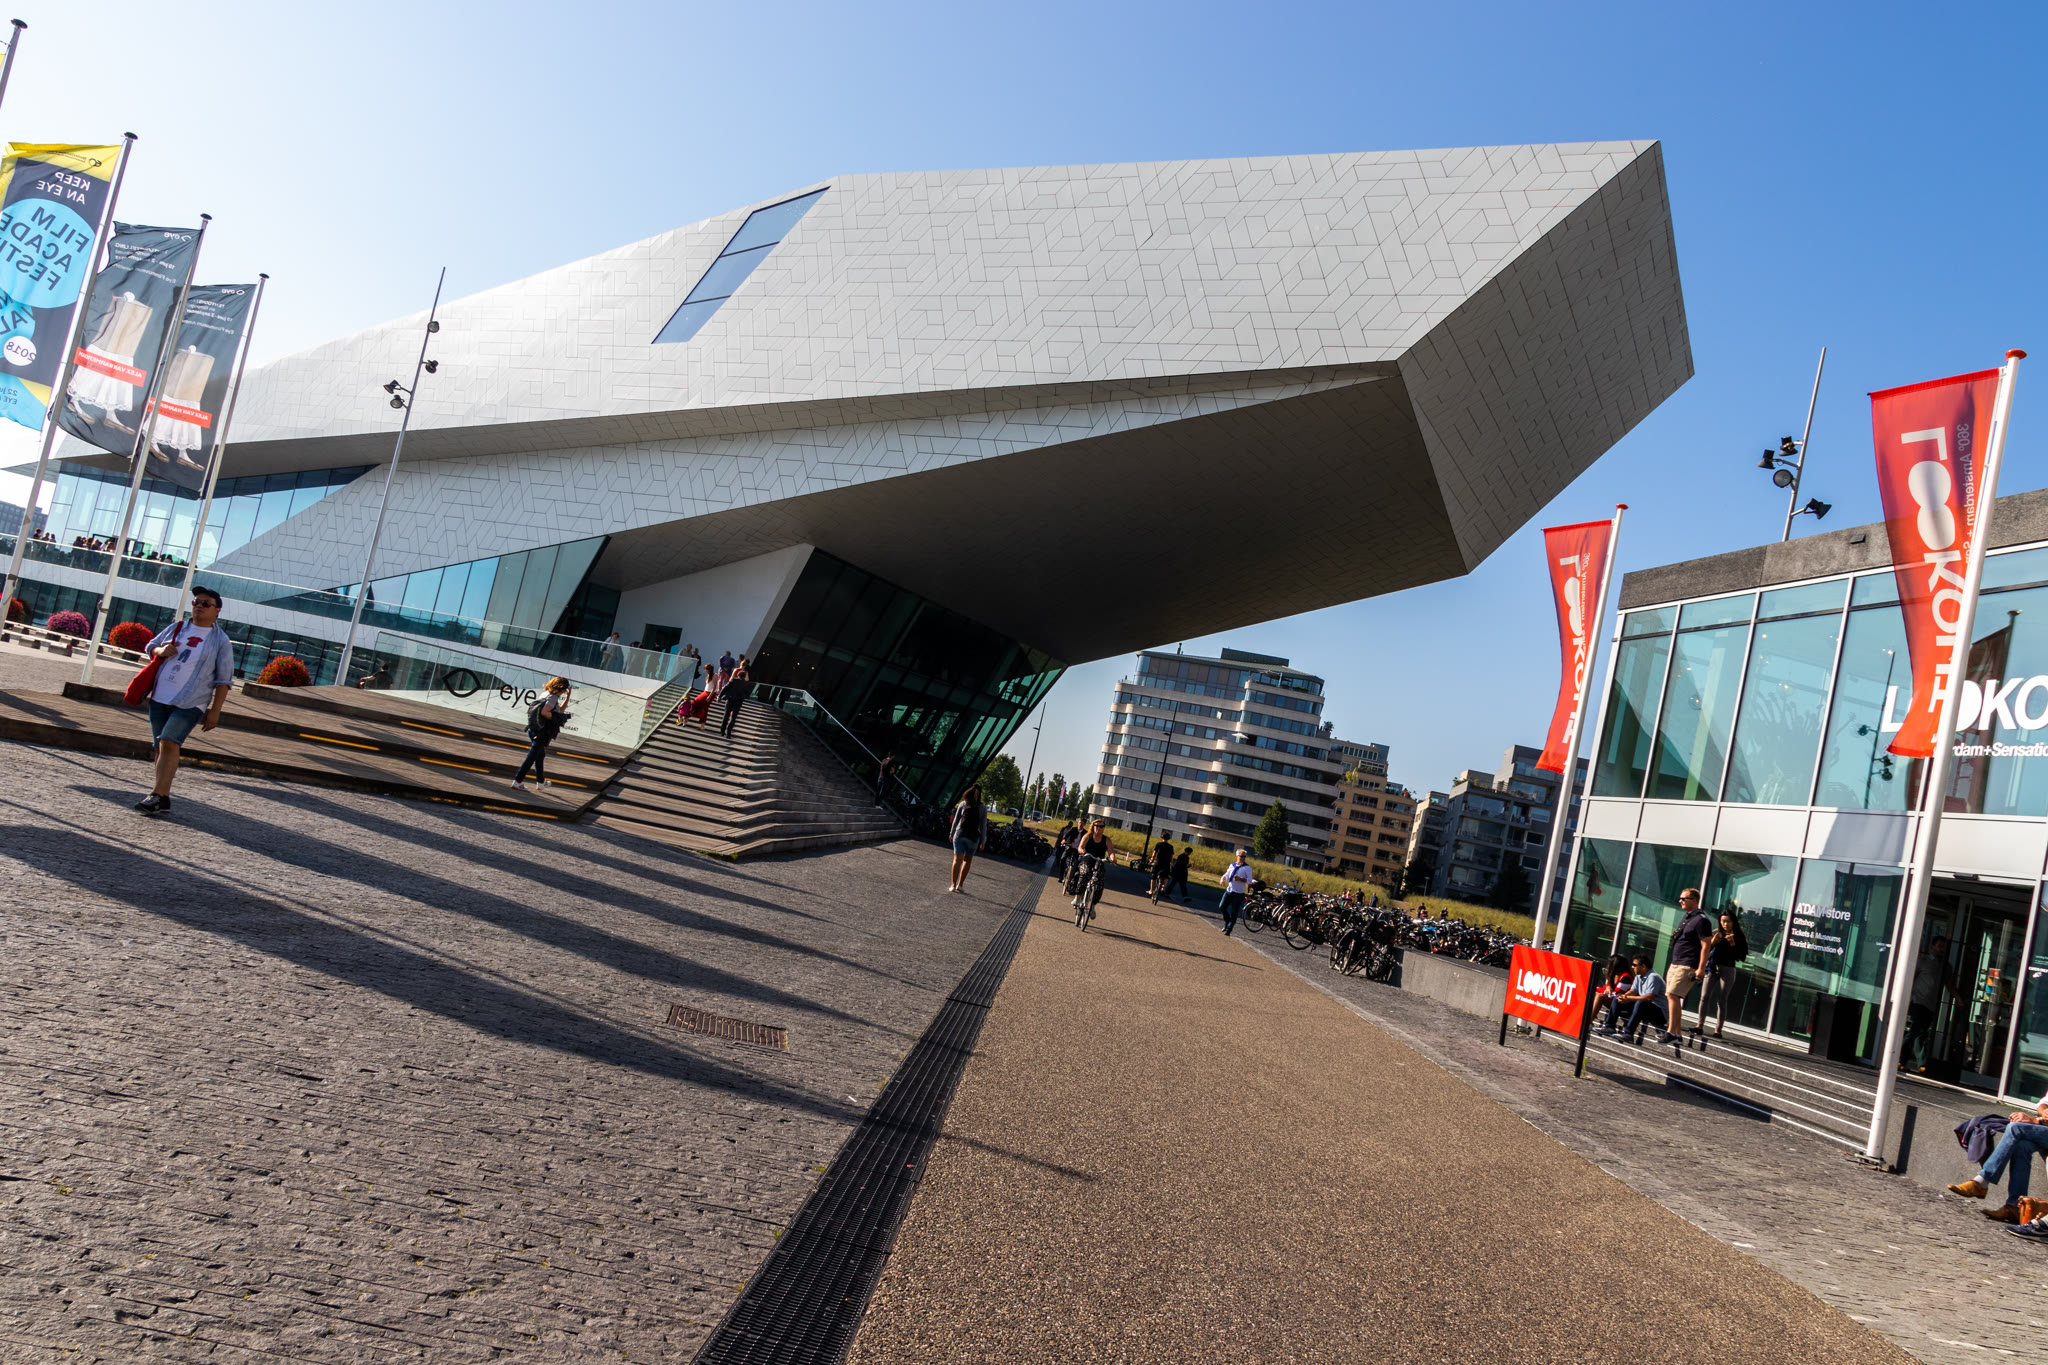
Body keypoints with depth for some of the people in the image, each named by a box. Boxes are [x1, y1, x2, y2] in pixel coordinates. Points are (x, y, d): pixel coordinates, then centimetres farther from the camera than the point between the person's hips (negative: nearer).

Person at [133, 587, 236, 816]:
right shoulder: (176, 628, 12)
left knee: (169, 743, -19)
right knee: (161, 747, 7)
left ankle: (158, 796, -21)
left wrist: (215, 710, -7)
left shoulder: (220, 641, 0)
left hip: (190, 703, -5)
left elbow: (224, 681, -1)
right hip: (160, 697, 5)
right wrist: (161, 651, -2)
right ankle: (162, 800, 14)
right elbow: (151, 646, 23)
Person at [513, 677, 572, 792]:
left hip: (534, 730, 10)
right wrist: (555, 719, -13)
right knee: (532, 757, -6)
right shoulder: (553, 697, -14)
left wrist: (568, 696, 22)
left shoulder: (546, 694, 16)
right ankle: (518, 781, -6)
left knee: (540, 756, 23)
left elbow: (561, 709, 27)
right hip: (542, 732, -10)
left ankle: (541, 781, 36)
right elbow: (544, 712, -28)